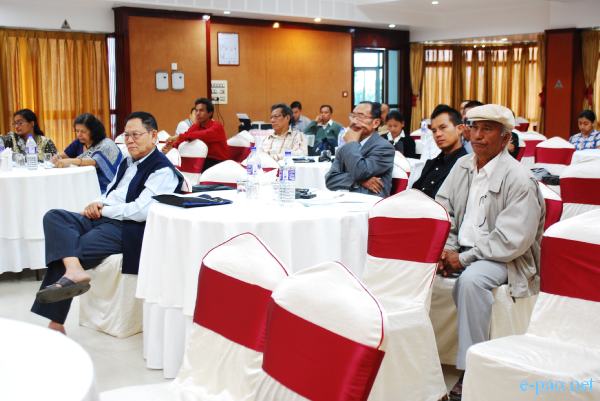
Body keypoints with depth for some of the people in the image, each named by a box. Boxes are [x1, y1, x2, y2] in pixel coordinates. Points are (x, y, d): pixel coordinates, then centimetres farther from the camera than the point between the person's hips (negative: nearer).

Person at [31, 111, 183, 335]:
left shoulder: (162, 171, -9)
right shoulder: (127, 163, 20)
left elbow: (140, 211, -19)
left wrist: (102, 210, -8)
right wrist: (97, 204, 3)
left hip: (127, 230, -8)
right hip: (103, 220, 9)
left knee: (63, 253, -20)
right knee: (54, 217, -16)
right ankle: (73, 270, -33)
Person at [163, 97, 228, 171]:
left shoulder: (217, 127, -15)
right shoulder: (196, 126, 6)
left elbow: (203, 135, -33)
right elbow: (184, 138, -3)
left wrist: (179, 137, -39)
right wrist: (172, 146, -24)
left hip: (219, 162, -6)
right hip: (203, 160, 6)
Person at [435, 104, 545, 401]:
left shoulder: (519, 180, -14)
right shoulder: (462, 166, 8)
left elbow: (511, 241, -20)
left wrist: (464, 259, -20)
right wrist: (445, 248, -9)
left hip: (502, 257, -6)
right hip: (461, 248, 7)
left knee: (471, 280, -36)